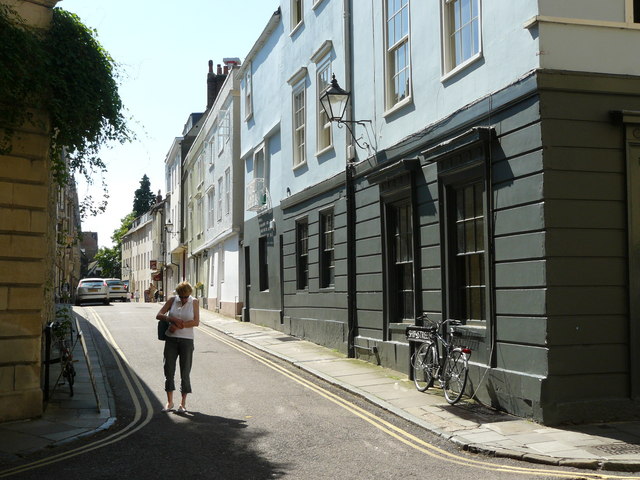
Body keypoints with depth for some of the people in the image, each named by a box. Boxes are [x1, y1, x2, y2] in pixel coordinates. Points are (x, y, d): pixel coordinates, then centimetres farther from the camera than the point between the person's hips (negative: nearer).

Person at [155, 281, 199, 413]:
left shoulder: (194, 302, -1)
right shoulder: (172, 300, 3)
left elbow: (196, 322, -8)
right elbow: (158, 315, 0)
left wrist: (178, 325, -15)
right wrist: (172, 319, -17)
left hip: (187, 340, -2)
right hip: (171, 339, 2)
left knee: (185, 371, 2)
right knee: (168, 369, 2)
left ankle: (183, 403, 11)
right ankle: (169, 402, 13)